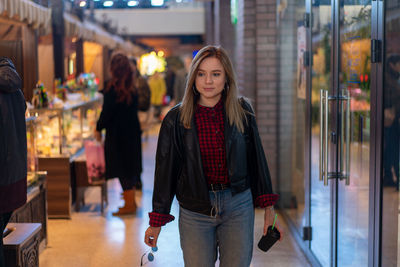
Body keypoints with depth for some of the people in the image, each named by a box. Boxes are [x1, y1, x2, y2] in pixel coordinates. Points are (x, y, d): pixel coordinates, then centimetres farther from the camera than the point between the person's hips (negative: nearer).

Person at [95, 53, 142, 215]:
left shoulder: (112, 88, -16)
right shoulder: (132, 88, 5)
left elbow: (106, 112, -14)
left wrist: (98, 128, 0)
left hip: (118, 134, -7)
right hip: (133, 132, 7)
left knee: (122, 167, 1)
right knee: (130, 166, 17)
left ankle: (129, 205, 6)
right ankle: (130, 201, 28)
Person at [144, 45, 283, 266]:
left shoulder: (242, 111, 0)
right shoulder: (177, 118, -3)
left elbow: (257, 159, 7)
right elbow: (165, 169, 1)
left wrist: (268, 207, 7)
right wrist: (156, 222, 3)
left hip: (238, 207, 1)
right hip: (195, 210, -1)